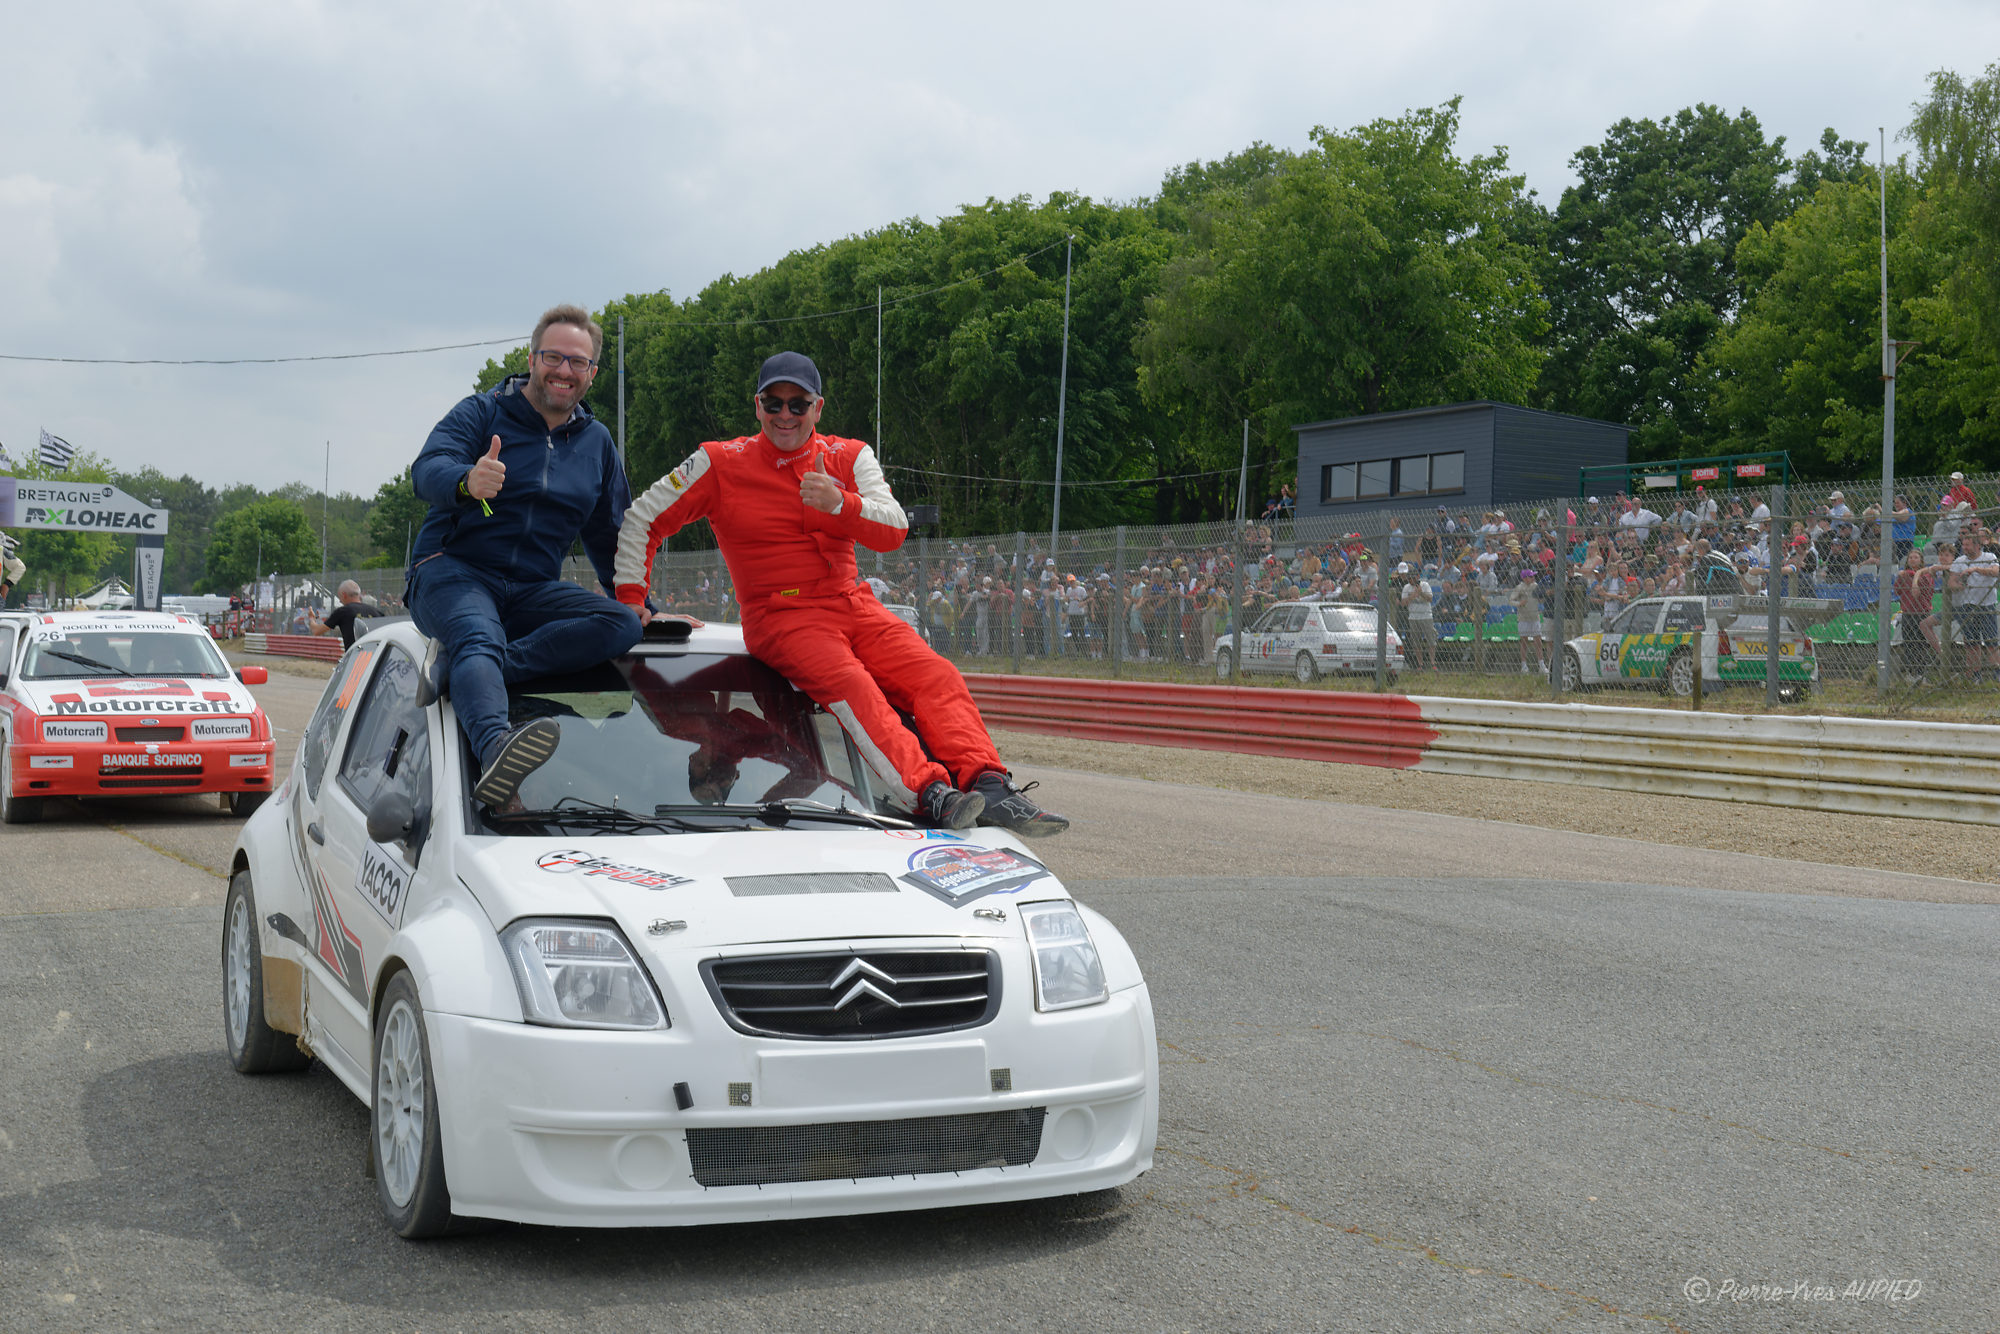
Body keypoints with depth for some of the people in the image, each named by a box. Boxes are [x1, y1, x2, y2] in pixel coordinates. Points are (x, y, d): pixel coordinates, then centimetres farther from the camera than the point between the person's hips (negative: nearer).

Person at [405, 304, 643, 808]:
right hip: (452, 573, -5)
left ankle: (458, 668, -33)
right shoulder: (483, 413, 1)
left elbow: (608, 536, 26)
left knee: (622, 626, -23)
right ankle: (496, 749, -67)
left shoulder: (596, 441, 17)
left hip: (533, 590, 5)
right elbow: (426, 470, -17)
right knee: (478, 638, -37)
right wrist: (466, 481, -41)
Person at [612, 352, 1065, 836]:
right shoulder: (722, 464, 4)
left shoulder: (849, 458, 11)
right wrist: (631, 597, 3)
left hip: (852, 607, 5)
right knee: (850, 684, -33)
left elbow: (893, 530, -3)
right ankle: (931, 795, -49)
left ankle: (988, 786, -34)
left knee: (937, 677, -20)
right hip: (780, 616, -4)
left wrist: (841, 504, -22)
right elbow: (641, 521, 10)